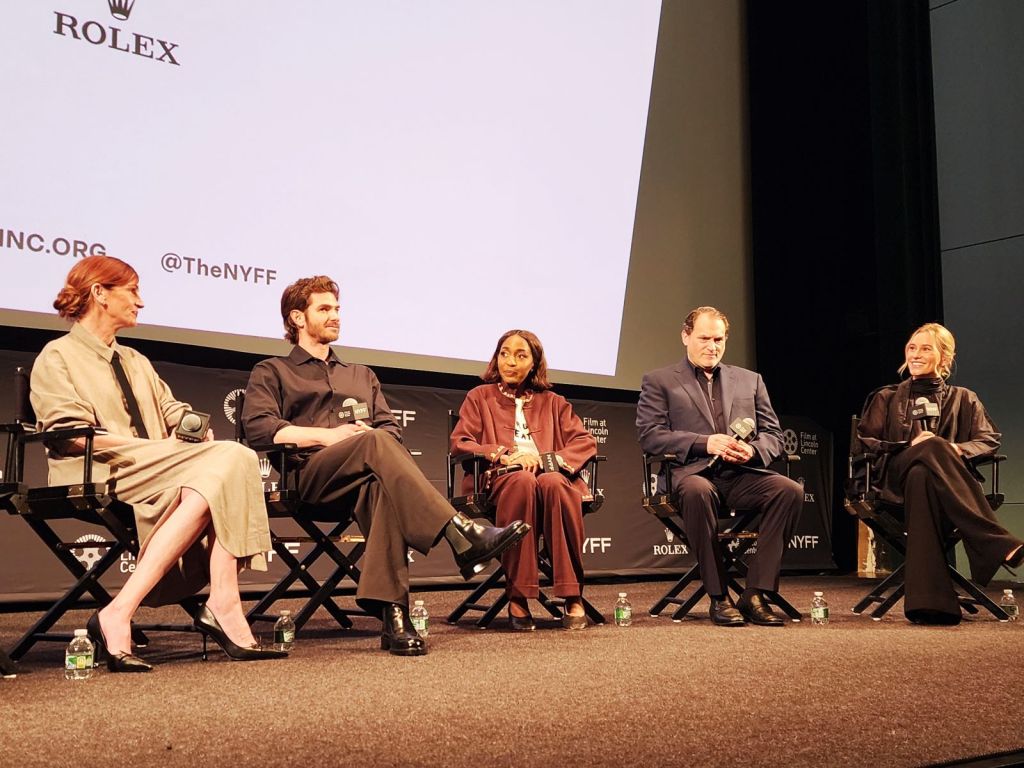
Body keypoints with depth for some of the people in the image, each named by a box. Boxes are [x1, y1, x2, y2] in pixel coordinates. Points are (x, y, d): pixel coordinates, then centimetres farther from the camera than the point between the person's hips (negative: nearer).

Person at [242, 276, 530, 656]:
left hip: (365, 474, 3)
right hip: (312, 473, -3)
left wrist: (377, 442, -4)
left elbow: (392, 429, 22)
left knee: (381, 485, -38)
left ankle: (392, 612, -51)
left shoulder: (362, 375, 36)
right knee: (376, 443, -37)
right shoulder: (272, 372, 22)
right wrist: (327, 435, -10)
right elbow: (257, 426, 2)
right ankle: (461, 533, -52)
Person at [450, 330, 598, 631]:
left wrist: (551, 460, -8)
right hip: (499, 481, -1)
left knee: (553, 483, -37)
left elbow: (586, 441, 12)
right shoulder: (480, 397, 22)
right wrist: (503, 456, -10)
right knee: (522, 480, -39)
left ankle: (572, 596, -35)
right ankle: (518, 599, -39)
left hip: (551, 475, 1)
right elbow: (459, 443, 8)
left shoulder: (552, 402, 25)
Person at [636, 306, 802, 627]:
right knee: (697, 491, -39)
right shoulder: (659, 381, 13)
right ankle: (718, 597, -25)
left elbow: (773, 435, 17)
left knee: (790, 490, -26)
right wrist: (705, 443, -14)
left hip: (741, 474, 4)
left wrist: (753, 451, -7)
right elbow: (649, 435, -1)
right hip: (692, 472, -3)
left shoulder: (750, 380, 23)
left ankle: (755, 594, -21)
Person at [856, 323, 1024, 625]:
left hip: (952, 478, 0)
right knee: (933, 447, -39)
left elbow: (989, 439, 10)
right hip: (897, 479, 0)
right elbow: (865, 440, 10)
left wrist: (958, 449, -14)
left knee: (921, 476, -43)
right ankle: (997, 542, -49)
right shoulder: (887, 398, 25)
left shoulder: (963, 399, 25)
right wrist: (909, 447, -8)